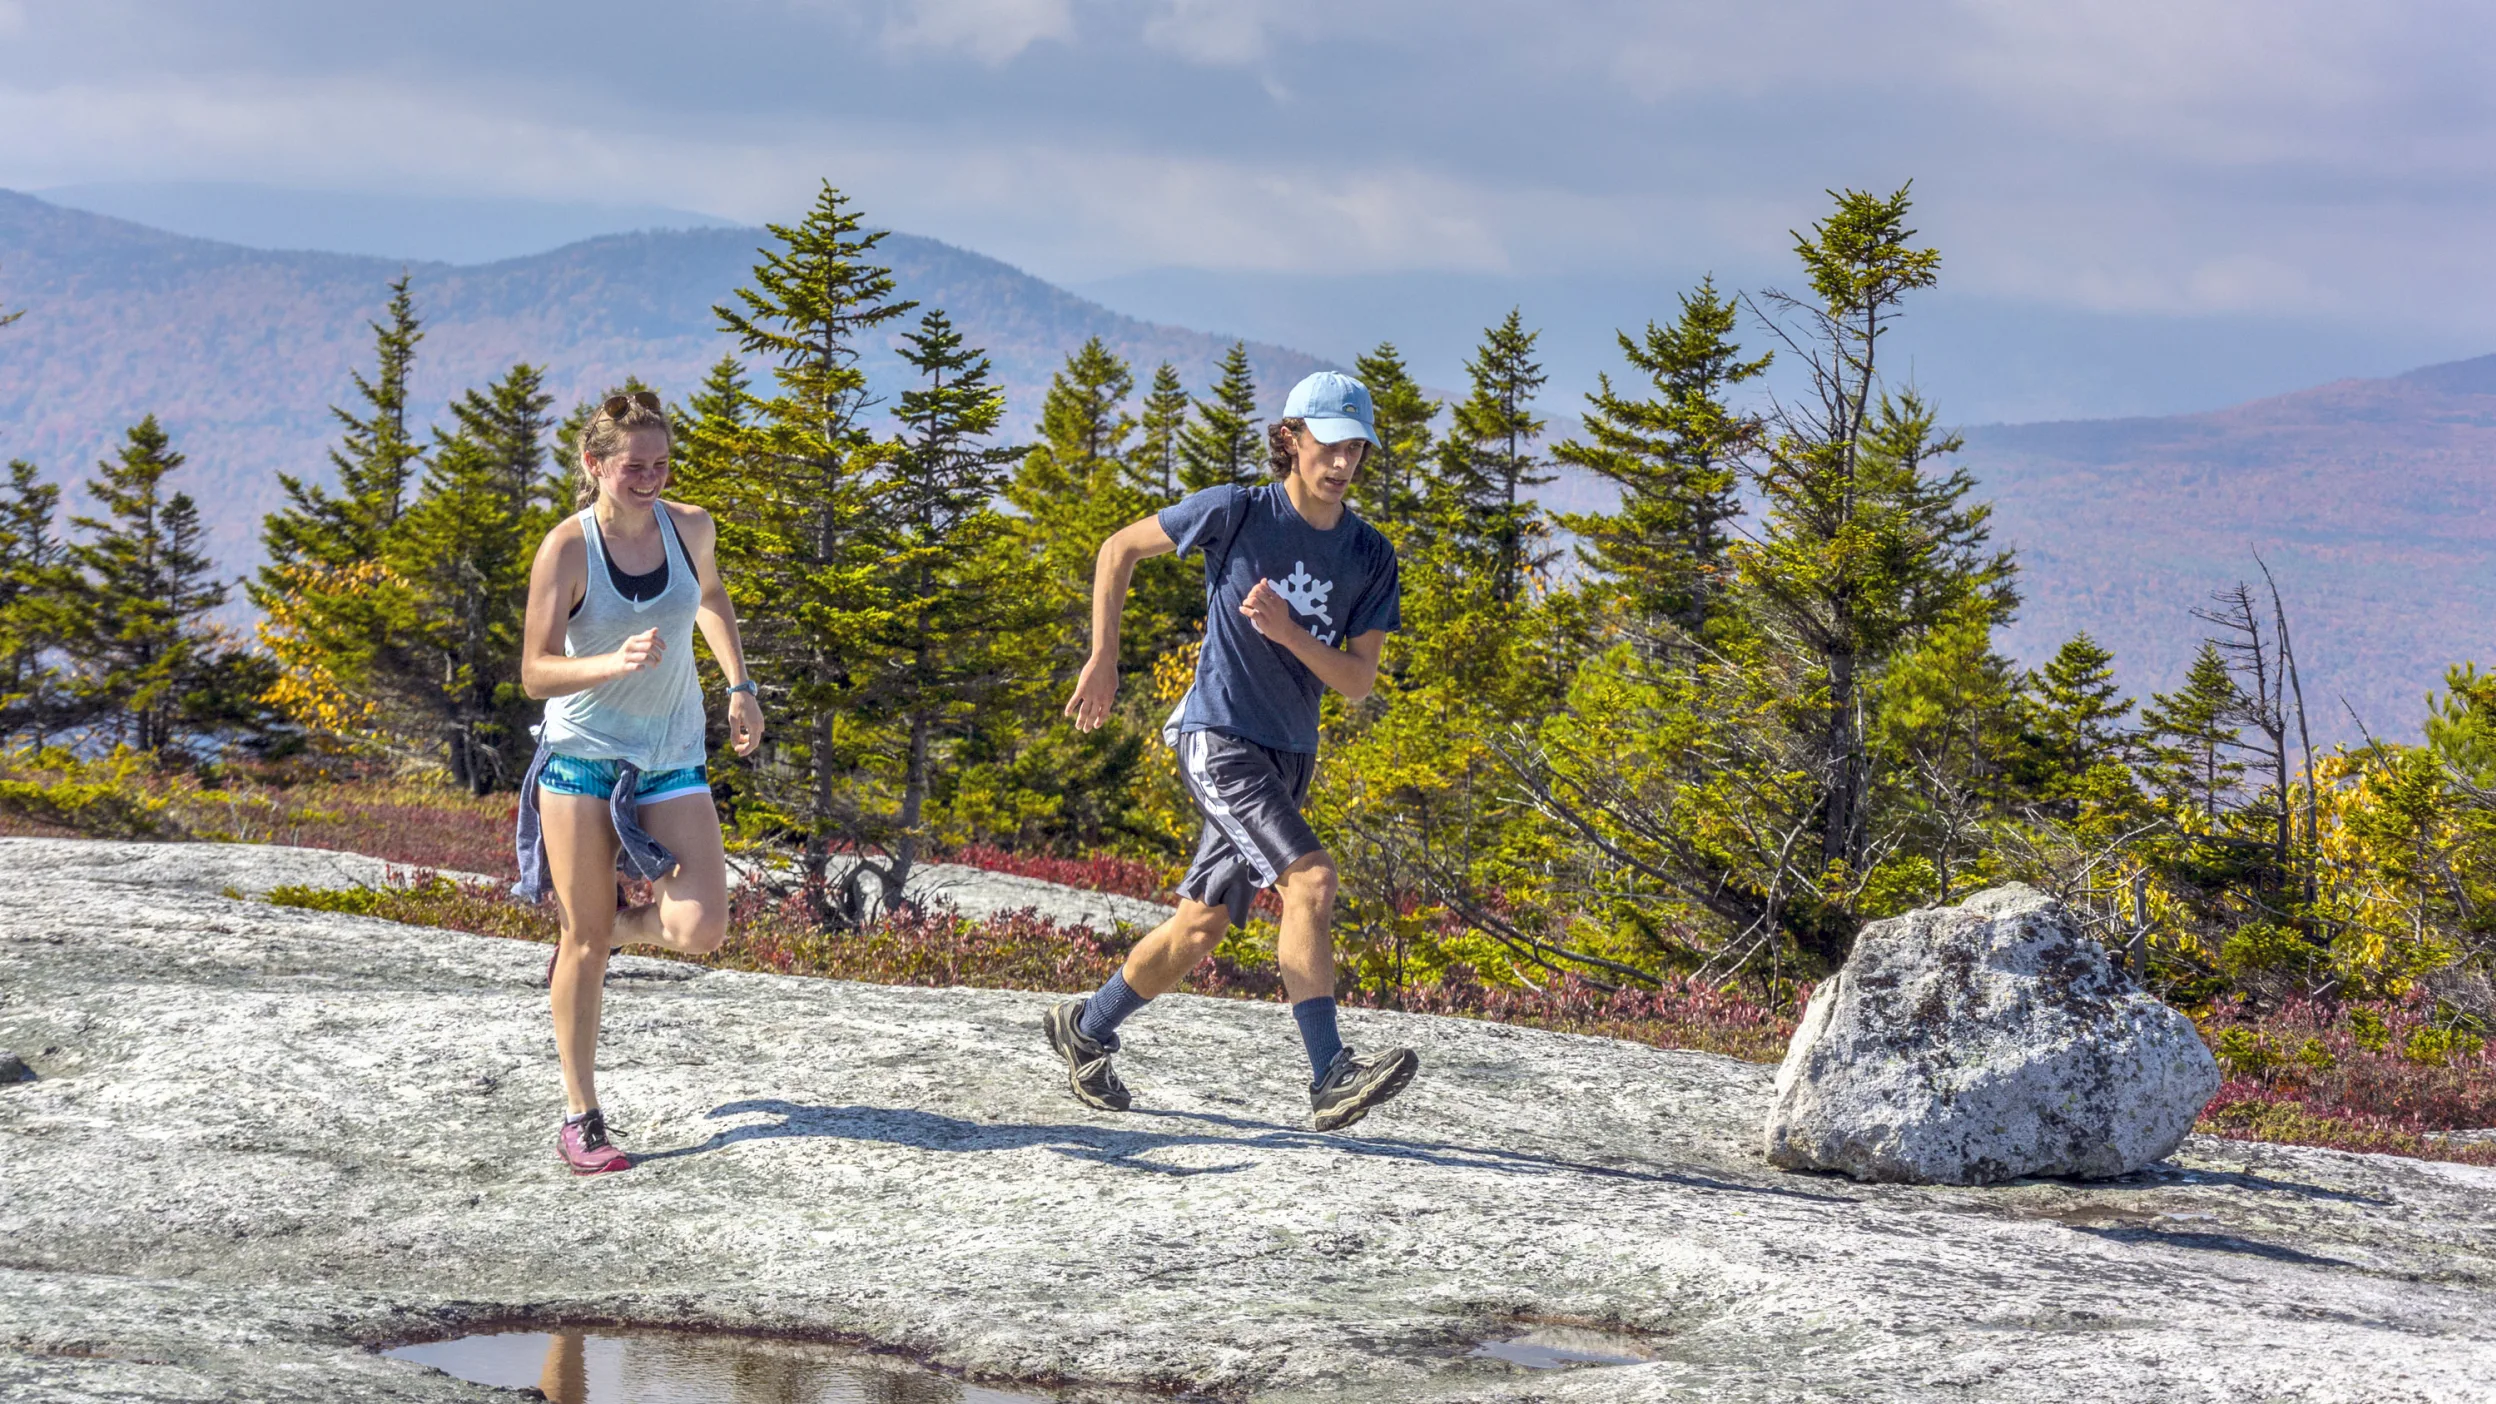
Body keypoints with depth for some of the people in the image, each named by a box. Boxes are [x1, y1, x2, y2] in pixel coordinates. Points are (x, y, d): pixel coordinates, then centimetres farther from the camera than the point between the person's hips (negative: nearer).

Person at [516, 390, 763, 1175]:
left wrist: (739, 685, 15)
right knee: (585, 943, -1)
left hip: (672, 759, 3)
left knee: (701, 930, -11)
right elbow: (536, 674, -16)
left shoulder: (689, 527, -2)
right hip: (581, 754, -3)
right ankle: (580, 1120, 9)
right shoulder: (567, 549, -13)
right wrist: (614, 663, -32)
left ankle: (606, 928, 22)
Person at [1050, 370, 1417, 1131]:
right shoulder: (1235, 513, -10)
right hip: (1219, 738, -6)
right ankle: (1331, 1077, -26)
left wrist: (1288, 634, -18)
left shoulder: (1371, 557, 2)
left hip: (1289, 755, 6)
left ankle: (1086, 1029, 32)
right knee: (1311, 881, -23)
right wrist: (1102, 662, 1)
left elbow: (1358, 681, -1)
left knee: (1198, 931, 11)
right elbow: (1119, 549, 3)